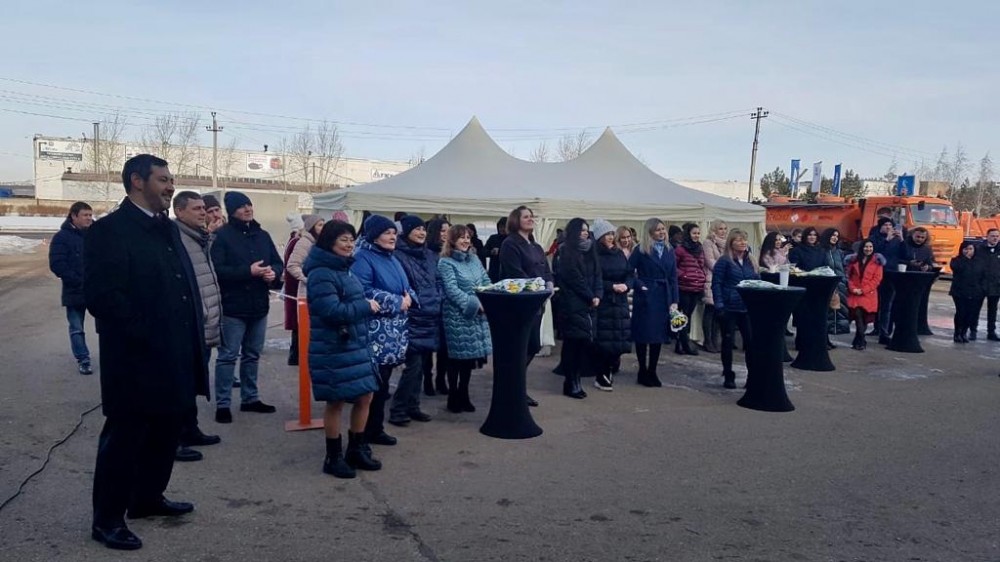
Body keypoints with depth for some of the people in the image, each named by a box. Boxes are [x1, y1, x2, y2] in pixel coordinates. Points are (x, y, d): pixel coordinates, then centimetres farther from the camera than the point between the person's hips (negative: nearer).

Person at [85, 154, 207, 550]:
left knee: (165, 433, 19)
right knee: (123, 438, 4)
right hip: (137, 360, -8)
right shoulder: (109, 230, -12)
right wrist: (147, 337, -19)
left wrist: (193, 337, 7)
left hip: (174, 357, 8)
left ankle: (147, 498, 37)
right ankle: (107, 519, 19)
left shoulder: (167, 229, 13)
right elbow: (101, 295, -20)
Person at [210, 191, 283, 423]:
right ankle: (222, 404, 6)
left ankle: (250, 399, 27)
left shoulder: (262, 235, 10)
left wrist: (273, 272, -9)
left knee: (252, 355, 16)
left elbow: (278, 263, 13)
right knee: (228, 356, -1)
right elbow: (216, 269, -19)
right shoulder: (223, 235, -9)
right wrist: (248, 271, -22)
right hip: (233, 306, -6)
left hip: (259, 306, 6)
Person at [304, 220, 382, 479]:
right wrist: (366, 307, -14)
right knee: (336, 402, 3)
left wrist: (368, 307, 1)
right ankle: (334, 457, 18)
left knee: (365, 397, 12)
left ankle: (356, 450, 27)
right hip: (333, 349, -9)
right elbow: (333, 312, -25)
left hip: (356, 344, 9)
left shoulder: (345, 269, 13)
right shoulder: (321, 274, -17)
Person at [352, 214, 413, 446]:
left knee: (383, 381, 12)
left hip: (394, 331, 9)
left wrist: (408, 298, -3)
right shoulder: (362, 258, -11)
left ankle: (375, 427, 21)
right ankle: (372, 430, 6)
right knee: (375, 381, -5)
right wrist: (397, 303, -18)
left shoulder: (392, 258, 17)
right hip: (375, 332, -9)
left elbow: (405, 288, 21)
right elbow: (364, 292, -23)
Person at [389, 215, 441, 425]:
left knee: (420, 365, 11)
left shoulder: (430, 256, 15)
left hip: (430, 318, 7)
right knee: (413, 364, -10)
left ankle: (412, 406, 21)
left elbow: (438, 283, 21)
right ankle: (397, 410, 1)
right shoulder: (398, 256, -9)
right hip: (411, 318, -7)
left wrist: (437, 302, 9)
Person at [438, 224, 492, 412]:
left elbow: (486, 282, 12)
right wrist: (475, 303, -20)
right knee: (457, 356, -1)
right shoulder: (445, 263, -7)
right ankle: (453, 398, 12)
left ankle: (464, 395, 21)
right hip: (457, 315, -6)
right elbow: (452, 290, -16)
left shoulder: (474, 259, 13)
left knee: (471, 354, 9)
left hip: (477, 315, 6)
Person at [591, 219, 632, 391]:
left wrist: (625, 285, -10)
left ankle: (609, 372, 21)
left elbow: (630, 274, 10)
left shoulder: (620, 253, 12)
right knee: (603, 339, -8)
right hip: (602, 302, -6)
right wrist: (612, 286, -16)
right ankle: (600, 377, 3)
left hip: (620, 302, 6)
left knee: (619, 337, 3)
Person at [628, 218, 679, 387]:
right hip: (646, 297, -5)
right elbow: (628, 270, -7)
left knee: (659, 335, 8)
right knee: (643, 335, 1)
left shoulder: (669, 250, 9)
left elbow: (673, 278, 7)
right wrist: (640, 285, -14)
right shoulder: (642, 250, -5)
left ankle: (652, 372, 19)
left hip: (664, 297, 5)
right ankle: (643, 372, 13)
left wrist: (674, 301, 1)